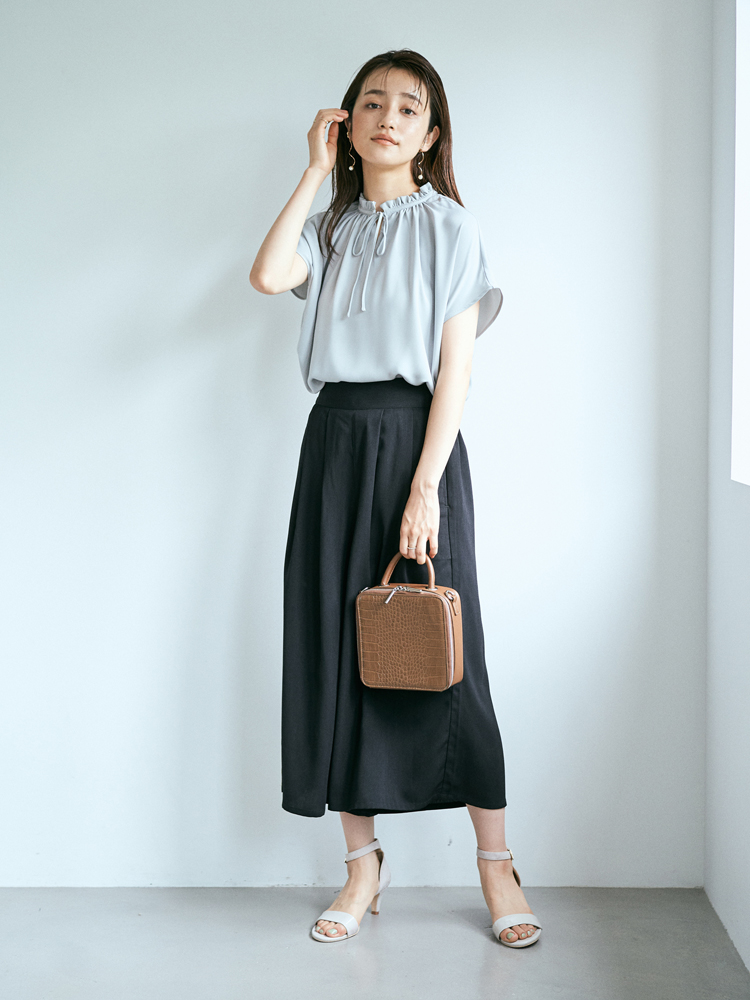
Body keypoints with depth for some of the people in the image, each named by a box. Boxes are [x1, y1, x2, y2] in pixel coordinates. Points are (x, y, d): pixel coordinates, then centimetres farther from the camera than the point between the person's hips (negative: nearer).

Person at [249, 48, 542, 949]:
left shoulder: (448, 225, 1)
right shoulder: (331, 227, 14)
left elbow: (456, 366, -7)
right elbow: (268, 275, -8)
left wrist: (425, 487, -16)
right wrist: (317, 170, -1)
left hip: (415, 438, -4)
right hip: (335, 440, 4)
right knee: (339, 650, 4)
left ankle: (496, 864, 9)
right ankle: (363, 865, 16)